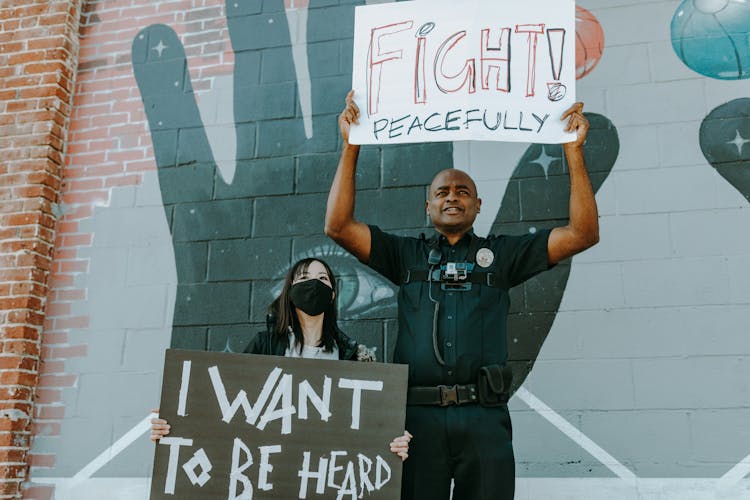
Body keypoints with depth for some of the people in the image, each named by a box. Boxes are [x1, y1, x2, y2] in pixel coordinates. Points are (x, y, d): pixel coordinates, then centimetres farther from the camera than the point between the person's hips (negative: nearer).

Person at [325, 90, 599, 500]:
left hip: (483, 419, 0)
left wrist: (574, 150, 1)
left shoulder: (501, 254, 15)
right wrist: (351, 146, 2)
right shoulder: (406, 255, 16)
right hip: (417, 415, 0)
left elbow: (583, 233, 7)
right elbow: (338, 226, 6)